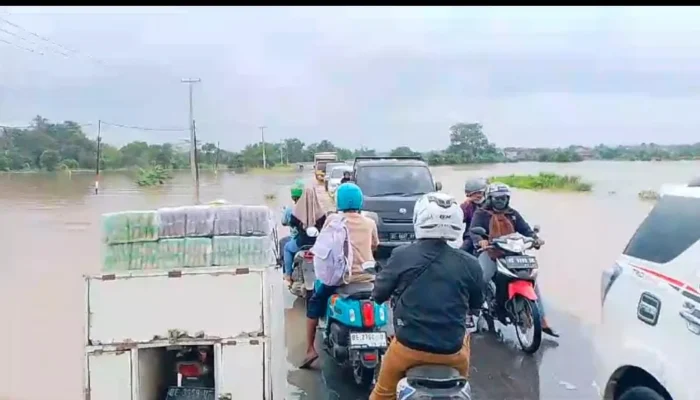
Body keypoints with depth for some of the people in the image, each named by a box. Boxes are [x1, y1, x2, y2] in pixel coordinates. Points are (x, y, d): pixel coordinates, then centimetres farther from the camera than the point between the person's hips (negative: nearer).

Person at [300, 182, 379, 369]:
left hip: (341, 276, -3)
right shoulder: (370, 223, 6)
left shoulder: (333, 220, -2)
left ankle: (310, 349, 12)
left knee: (314, 303, 17)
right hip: (367, 276, 3)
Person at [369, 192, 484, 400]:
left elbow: (378, 294, 2)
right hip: (451, 350, 1)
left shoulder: (402, 255, -10)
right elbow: (476, 306, 9)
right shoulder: (469, 264, -7)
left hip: (408, 346, 0)